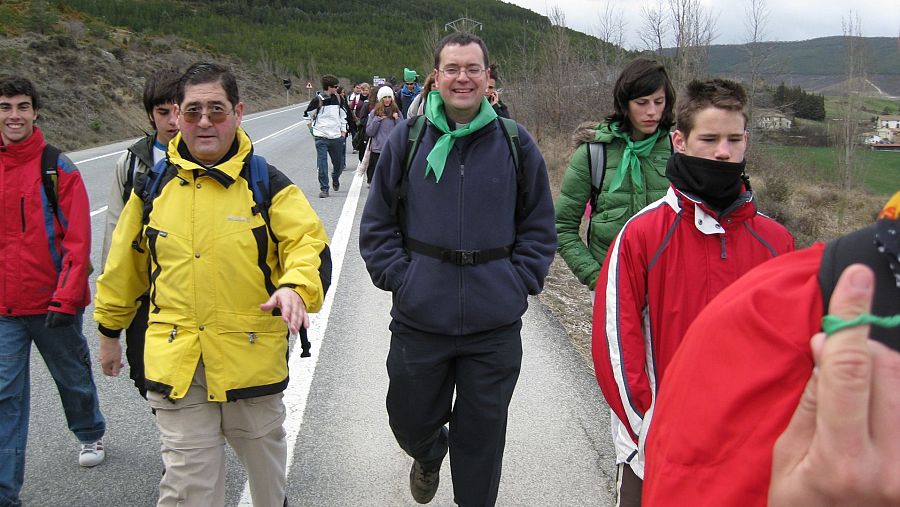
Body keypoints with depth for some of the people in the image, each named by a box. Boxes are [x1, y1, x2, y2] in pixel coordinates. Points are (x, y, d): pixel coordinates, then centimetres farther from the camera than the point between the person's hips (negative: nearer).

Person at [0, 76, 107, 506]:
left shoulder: (60, 170, -8)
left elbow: (77, 242, -10)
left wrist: (66, 300, -16)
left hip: (54, 304, -2)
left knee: (73, 378, 17)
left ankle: (90, 434, 45)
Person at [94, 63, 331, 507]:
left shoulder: (267, 184, -5)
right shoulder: (154, 185, 2)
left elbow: (309, 243, -12)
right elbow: (125, 263, 13)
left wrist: (296, 287, -33)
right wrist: (109, 329, 20)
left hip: (253, 357, 0)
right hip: (175, 362, 1)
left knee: (264, 459, 22)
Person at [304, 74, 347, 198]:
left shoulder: (338, 99, 7)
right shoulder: (317, 100, -6)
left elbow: (343, 115, 19)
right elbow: (307, 114, 5)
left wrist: (343, 131, 12)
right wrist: (312, 129, 3)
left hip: (336, 136, 4)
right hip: (321, 137, -4)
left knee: (339, 163, 11)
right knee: (322, 163, -7)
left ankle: (335, 179, 41)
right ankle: (324, 189, 0)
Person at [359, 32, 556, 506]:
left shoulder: (517, 145, 0)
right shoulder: (407, 139, -1)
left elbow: (539, 229, 7)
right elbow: (377, 224, 5)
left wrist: (517, 284, -3)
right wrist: (400, 277, -5)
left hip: (495, 325, 0)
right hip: (419, 318, 1)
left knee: (481, 436, 11)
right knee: (410, 421, 18)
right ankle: (428, 455, 53)